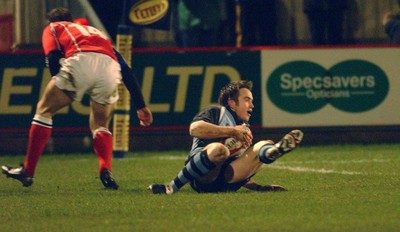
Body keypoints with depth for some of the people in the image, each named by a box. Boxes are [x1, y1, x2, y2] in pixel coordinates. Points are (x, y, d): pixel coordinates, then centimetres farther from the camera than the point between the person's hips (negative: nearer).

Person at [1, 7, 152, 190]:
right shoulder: (97, 32, 41)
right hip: (110, 68, 4)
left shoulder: (52, 28, 30)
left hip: (81, 61, -4)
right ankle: (106, 171, -1)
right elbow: (126, 70, 32)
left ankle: (28, 171, 15)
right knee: (100, 126, 24)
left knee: (44, 110, 17)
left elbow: (53, 57, 7)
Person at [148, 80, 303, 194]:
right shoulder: (216, 112, 13)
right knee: (218, 149, -38)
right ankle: (172, 187, -29)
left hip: (226, 181, 6)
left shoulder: (245, 131, 34)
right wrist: (232, 131, -8)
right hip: (201, 178, -6)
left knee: (263, 146, -8)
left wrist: (259, 187, 16)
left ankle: (274, 151, -49)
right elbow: (194, 129, -11)